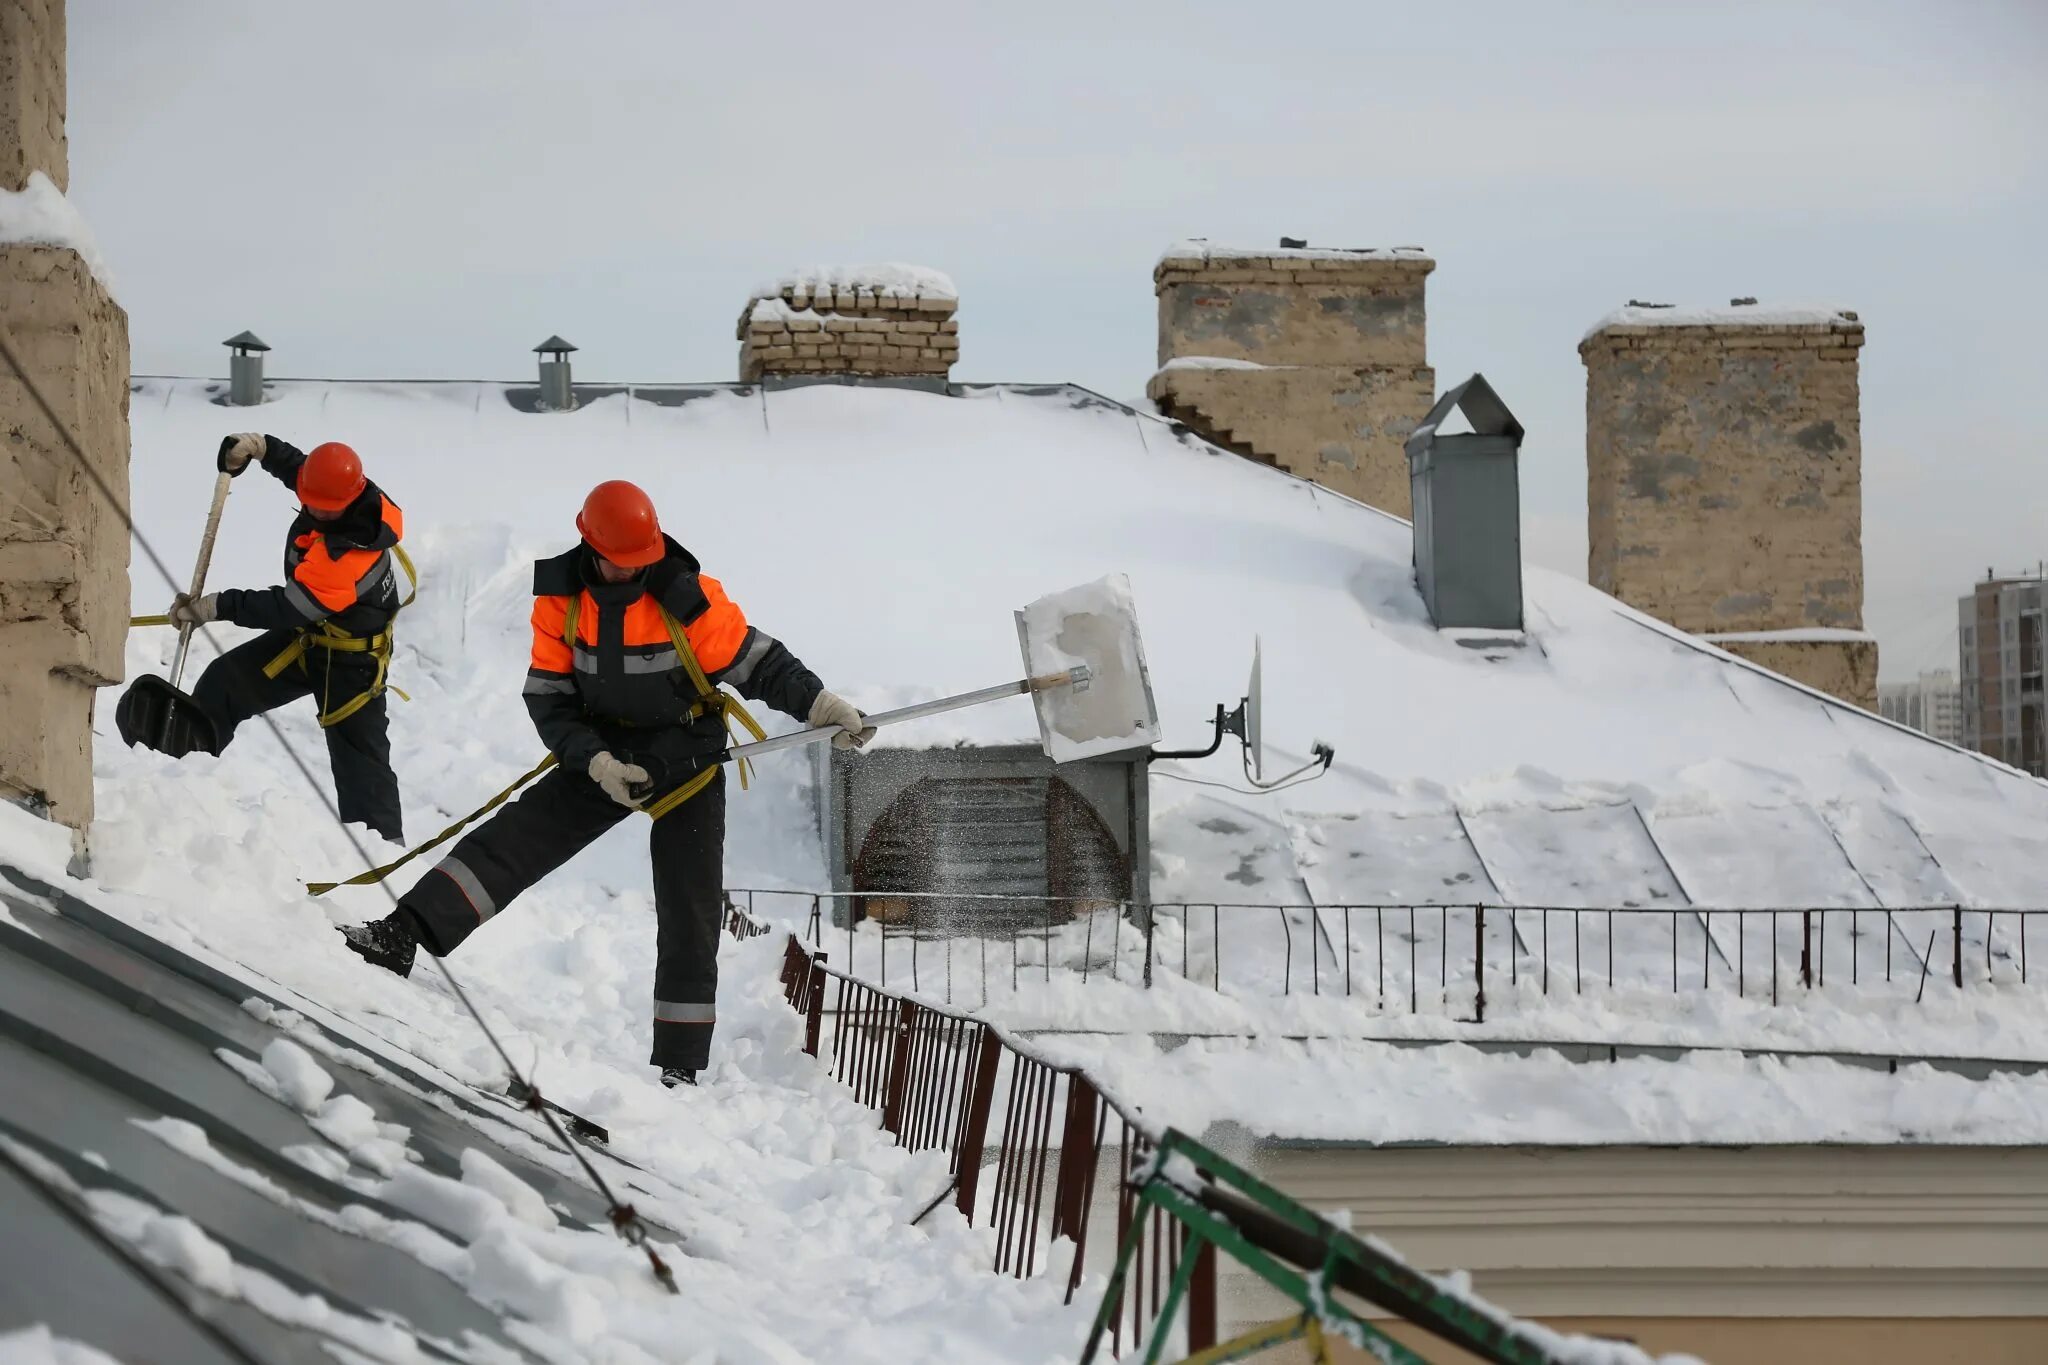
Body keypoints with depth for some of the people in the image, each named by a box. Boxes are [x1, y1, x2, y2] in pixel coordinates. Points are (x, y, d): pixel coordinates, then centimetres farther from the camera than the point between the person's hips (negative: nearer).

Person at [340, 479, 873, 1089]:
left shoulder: (687, 596, -19)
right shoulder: (561, 598, -11)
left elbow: (758, 662, -12)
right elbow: (548, 698, -9)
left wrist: (821, 704, -23)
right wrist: (596, 762, -21)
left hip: (688, 761, -2)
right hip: (603, 754, 2)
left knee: (690, 913, -2)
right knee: (509, 840, -14)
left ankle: (680, 1066, 5)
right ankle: (401, 937, -21)